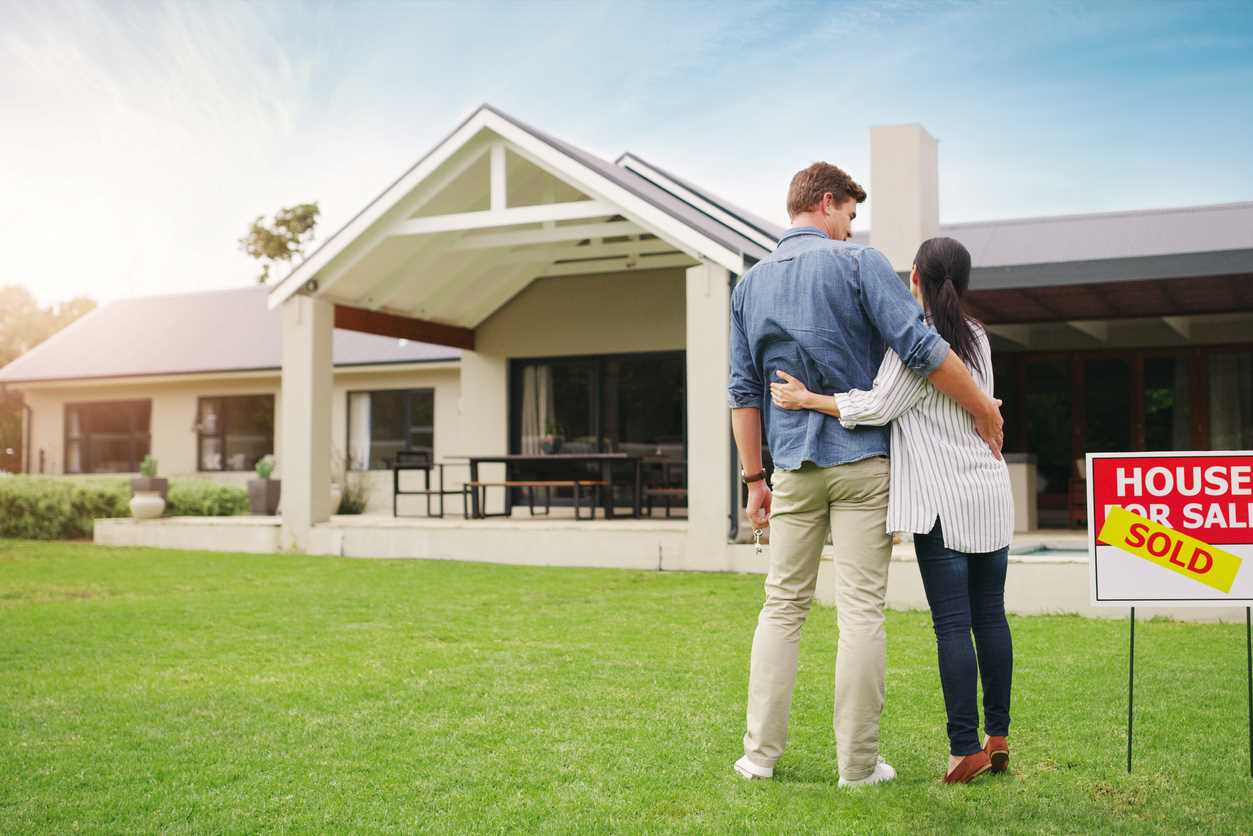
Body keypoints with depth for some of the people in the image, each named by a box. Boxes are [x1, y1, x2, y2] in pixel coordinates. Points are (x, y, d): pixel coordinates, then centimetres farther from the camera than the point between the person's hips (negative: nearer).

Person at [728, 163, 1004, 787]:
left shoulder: (751, 284, 10)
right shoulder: (858, 264, -5)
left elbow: (744, 392, 10)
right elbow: (922, 349, -13)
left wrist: (754, 478, 15)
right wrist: (985, 412, -3)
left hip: (794, 467, 4)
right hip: (862, 460, -4)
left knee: (783, 605, 10)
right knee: (862, 610, 0)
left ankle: (760, 753, 9)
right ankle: (857, 763, 4)